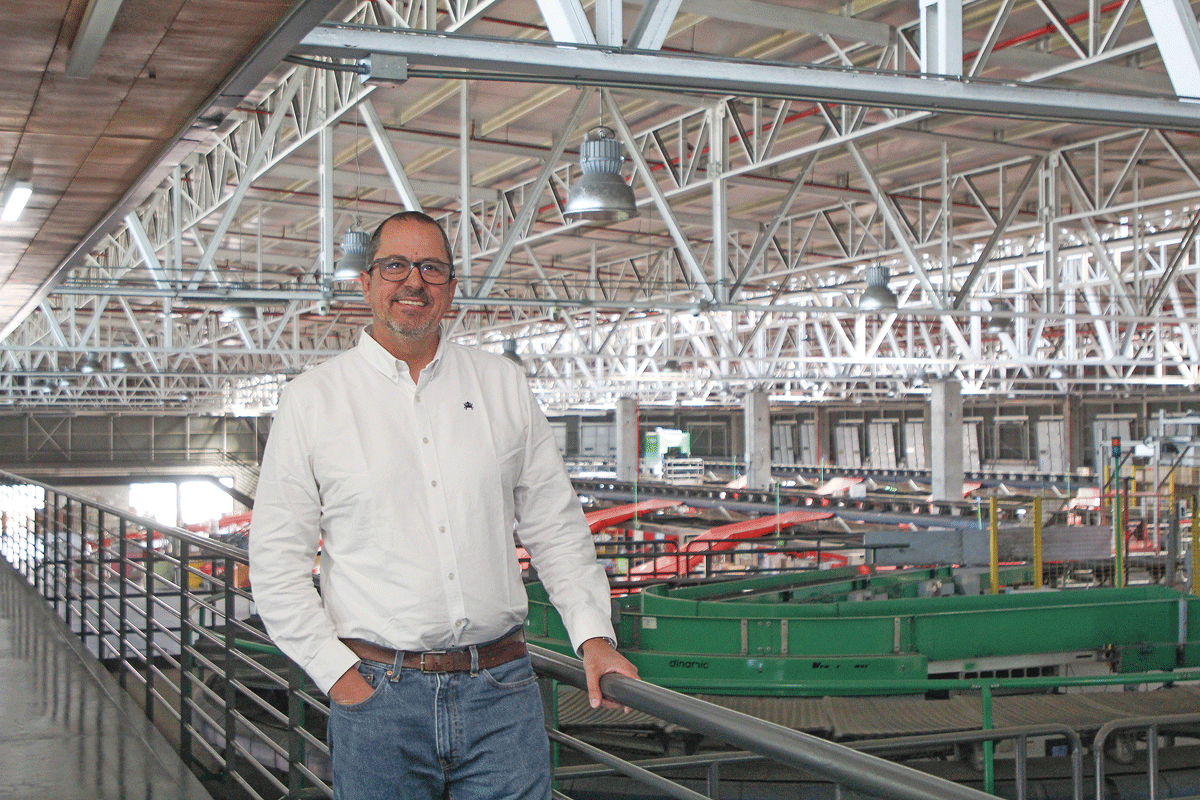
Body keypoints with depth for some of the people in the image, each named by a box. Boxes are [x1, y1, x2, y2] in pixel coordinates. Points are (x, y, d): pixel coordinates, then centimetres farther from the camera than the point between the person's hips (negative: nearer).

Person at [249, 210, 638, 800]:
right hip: (377, 693, -2)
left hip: (502, 690, 2)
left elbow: (555, 526, 12)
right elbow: (277, 560, 1)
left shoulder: (504, 387, 10)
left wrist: (593, 635, 2)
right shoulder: (311, 400, 2)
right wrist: (336, 673, -6)